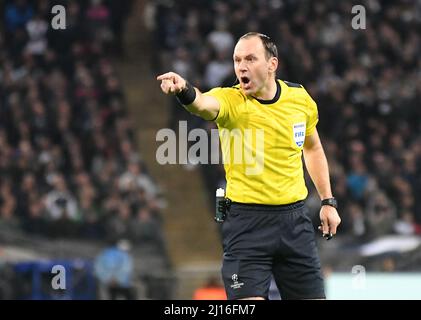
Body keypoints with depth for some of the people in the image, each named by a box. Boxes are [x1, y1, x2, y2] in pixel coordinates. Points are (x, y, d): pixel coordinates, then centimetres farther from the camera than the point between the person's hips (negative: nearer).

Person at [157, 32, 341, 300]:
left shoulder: (300, 98, 2)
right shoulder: (229, 100, -11)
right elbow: (203, 103, -37)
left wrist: (328, 201, 17)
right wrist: (184, 91, -59)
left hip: (295, 218, 4)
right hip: (247, 221, -4)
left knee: (312, 296, 6)